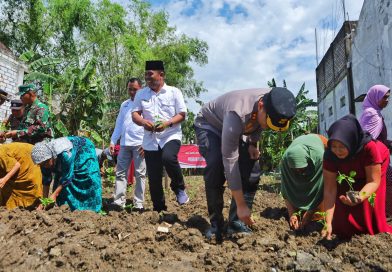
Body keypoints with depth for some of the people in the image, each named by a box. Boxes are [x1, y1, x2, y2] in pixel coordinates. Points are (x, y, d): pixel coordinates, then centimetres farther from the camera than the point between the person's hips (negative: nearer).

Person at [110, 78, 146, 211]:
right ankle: (119, 200, 9)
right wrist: (113, 141, 10)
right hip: (124, 144, 5)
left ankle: (138, 203, 6)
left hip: (139, 144, -5)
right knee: (121, 173, 4)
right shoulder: (124, 105, 17)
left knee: (140, 174, 0)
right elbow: (119, 124, 18)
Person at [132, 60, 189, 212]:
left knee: (168, 158, -34)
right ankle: (159, 208, 22)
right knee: (153, 177, 4)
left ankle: (179, 188, -7)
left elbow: (182, 114, -1)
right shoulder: (141, 94, 11)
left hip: (171, 135, -3)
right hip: (150, 140, 3)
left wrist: (167, 123, -19)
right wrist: (143, 122, -17)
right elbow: (135, 114, 6)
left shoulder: (174, 92, 2)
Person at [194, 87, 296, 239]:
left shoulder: (273, 105, -24)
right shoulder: (237, 114, -43)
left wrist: (253, 143, -14)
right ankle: (216, 223, -13)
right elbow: (230, 161, -41)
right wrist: (241, 205, -37)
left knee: (251, 170, -14)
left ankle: (237, 222, -3)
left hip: (236, 130, 6)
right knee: (216, 166, -30)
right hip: (208, 125, -5)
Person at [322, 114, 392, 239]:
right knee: (342, 205, -8)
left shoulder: (369, 147, -43)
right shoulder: (330, 155, -36)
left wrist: (359, 197, -57)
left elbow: (373, 181, -36)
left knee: (369, 203, -15)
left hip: (375, 164, -2)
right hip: (349, 175, 2)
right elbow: (330, 189, -34)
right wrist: (328, 222, -40)